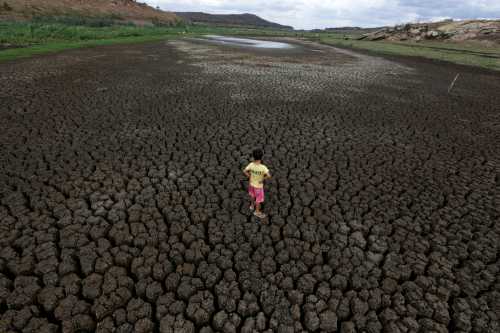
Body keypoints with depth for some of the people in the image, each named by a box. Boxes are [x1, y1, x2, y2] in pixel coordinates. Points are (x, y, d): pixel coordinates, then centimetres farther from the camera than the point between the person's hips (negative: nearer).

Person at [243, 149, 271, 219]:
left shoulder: (251, 165, -20)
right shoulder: (263, 167, -32)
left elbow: (244, 171, -17)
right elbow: (269, 176, -38)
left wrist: (250, 176, -3)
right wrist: (263, 179, -20)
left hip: (251, 183, 5)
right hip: (258, 185, -5)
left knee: (252, 195, 31)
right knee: (259, 199, 17)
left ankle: (252, 205, 55)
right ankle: (257, 211, 36)